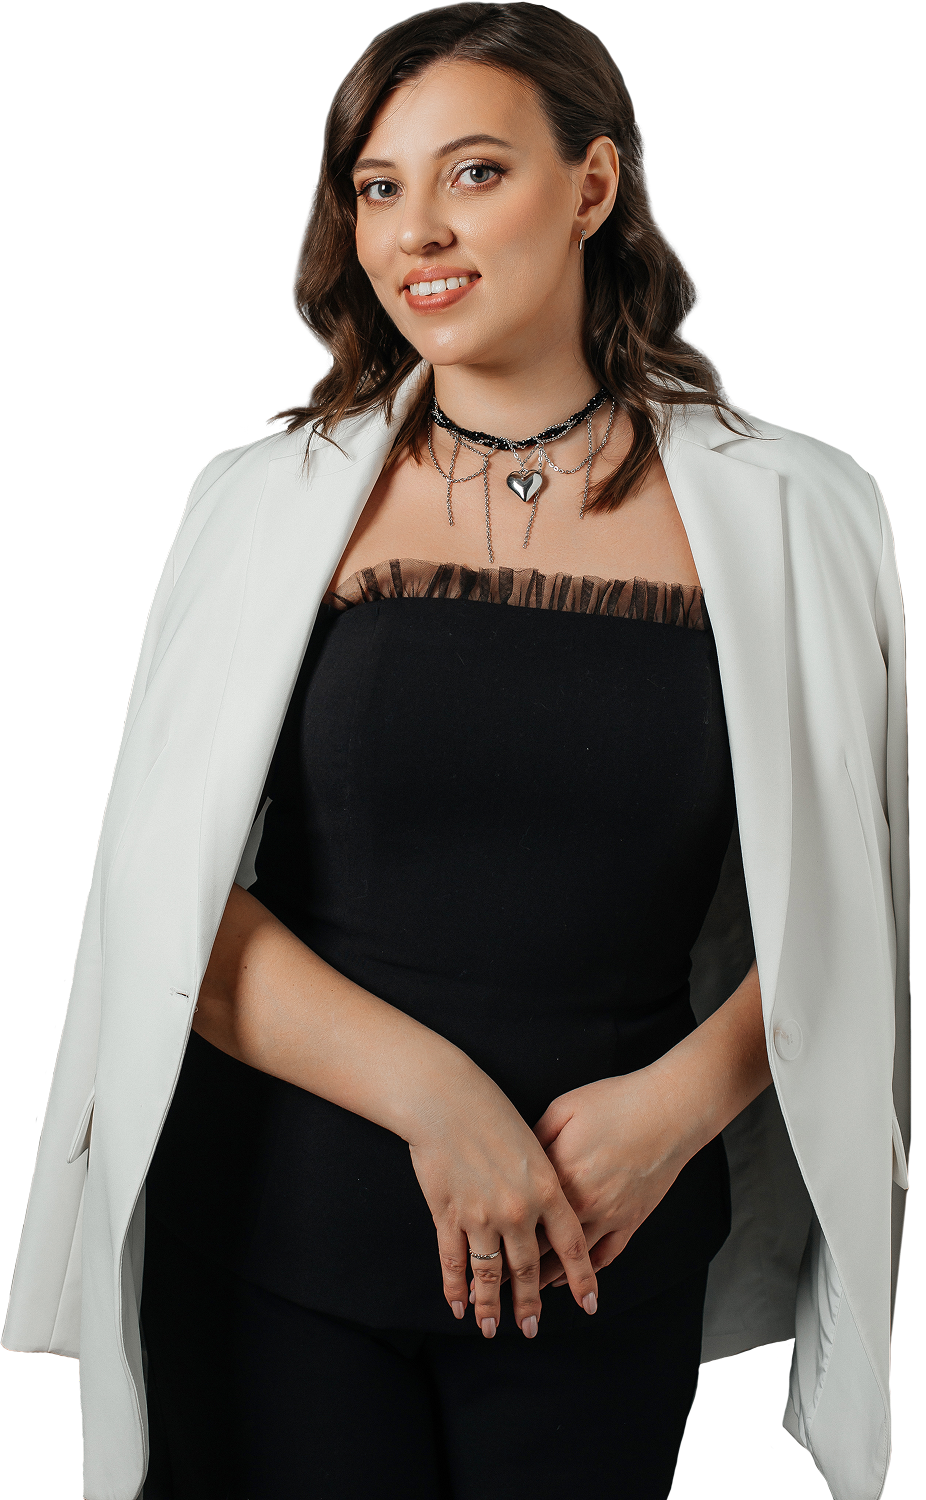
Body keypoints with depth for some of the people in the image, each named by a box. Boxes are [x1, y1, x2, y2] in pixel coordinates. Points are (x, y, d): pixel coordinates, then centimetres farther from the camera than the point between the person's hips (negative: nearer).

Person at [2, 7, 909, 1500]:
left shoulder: (789, 512, -2)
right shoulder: (265, 497, -1)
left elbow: (839, 901, 4)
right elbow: (169, 900, -4)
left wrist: (683, 1099, -12)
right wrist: (434, 1095, -15)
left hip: (606, 1266, 0)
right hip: (278, 1242, 0)